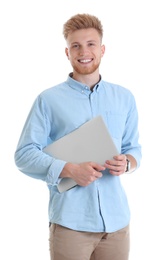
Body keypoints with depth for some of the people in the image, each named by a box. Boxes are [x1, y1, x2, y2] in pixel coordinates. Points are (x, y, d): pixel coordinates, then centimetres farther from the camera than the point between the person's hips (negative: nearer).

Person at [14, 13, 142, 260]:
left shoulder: (125, 98, 11)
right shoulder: (48, 100, 0)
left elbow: (134, 147, 16)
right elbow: (24, 155, -4)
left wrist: (126, 163, -7)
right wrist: (70, 169, -17)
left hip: (117, 219, 3)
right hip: (71, 221, -3)